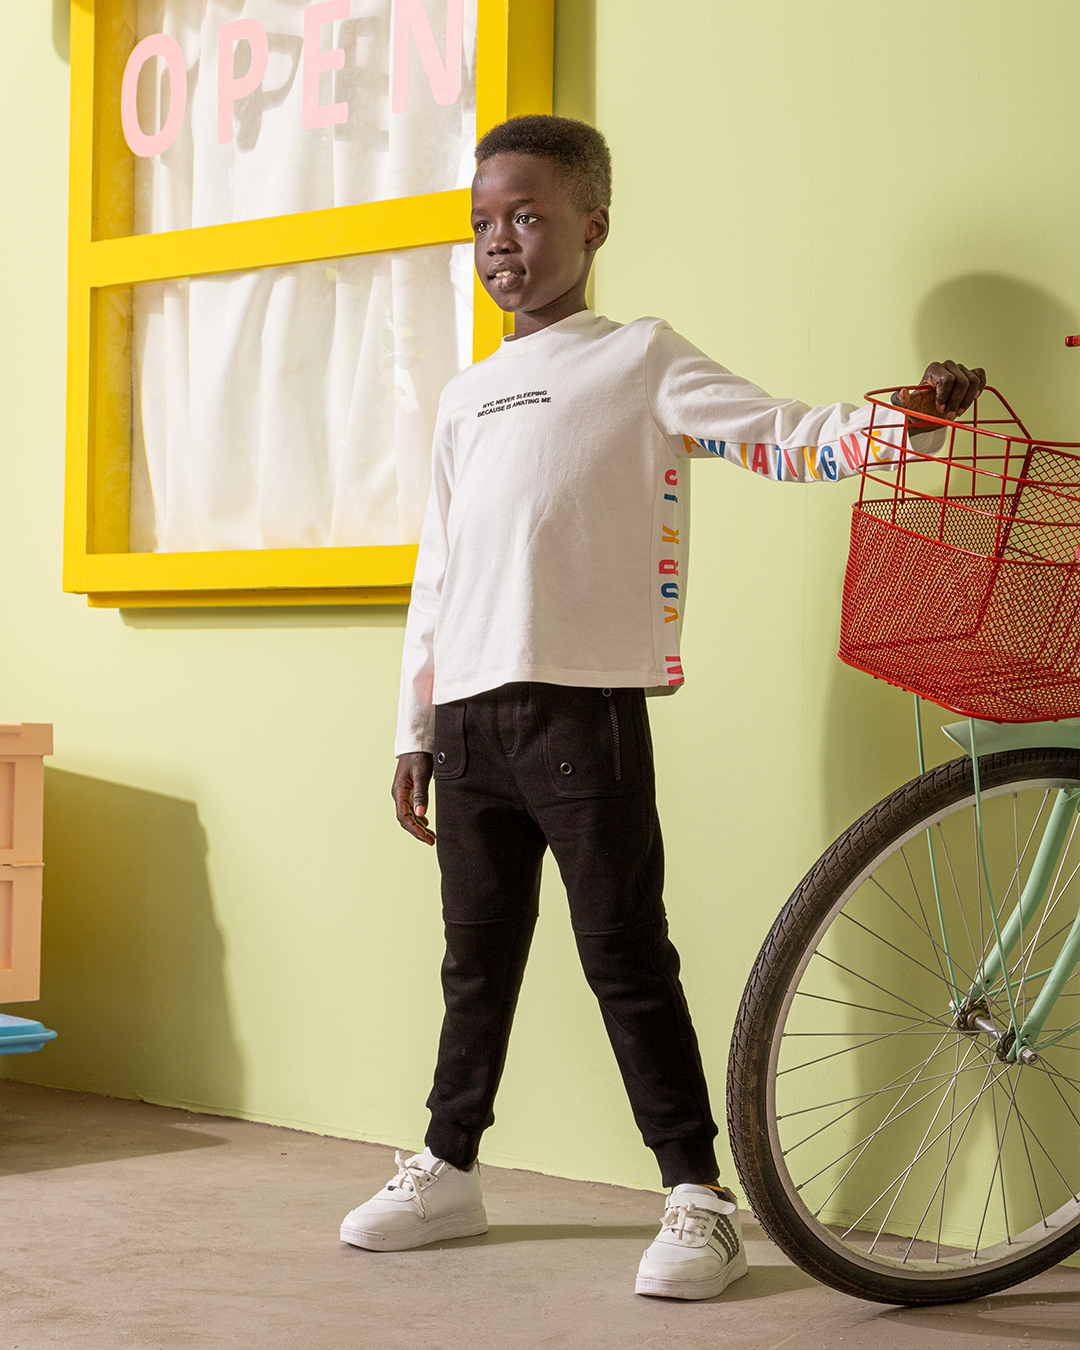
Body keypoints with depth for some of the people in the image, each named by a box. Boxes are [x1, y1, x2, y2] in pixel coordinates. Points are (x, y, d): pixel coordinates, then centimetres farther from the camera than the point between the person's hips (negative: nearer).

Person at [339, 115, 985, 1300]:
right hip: (469, 711, 6)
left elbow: (781, 439, -5)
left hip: (582, 701, -6)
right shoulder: (465, 398, 21)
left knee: (623, 949, -6)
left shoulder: (638, 359, 4)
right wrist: (413, 732, 18)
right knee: (478, 948, 13)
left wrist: (907, 418, -23)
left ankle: (700, 1198, 0)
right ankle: (449, 1168, 25)